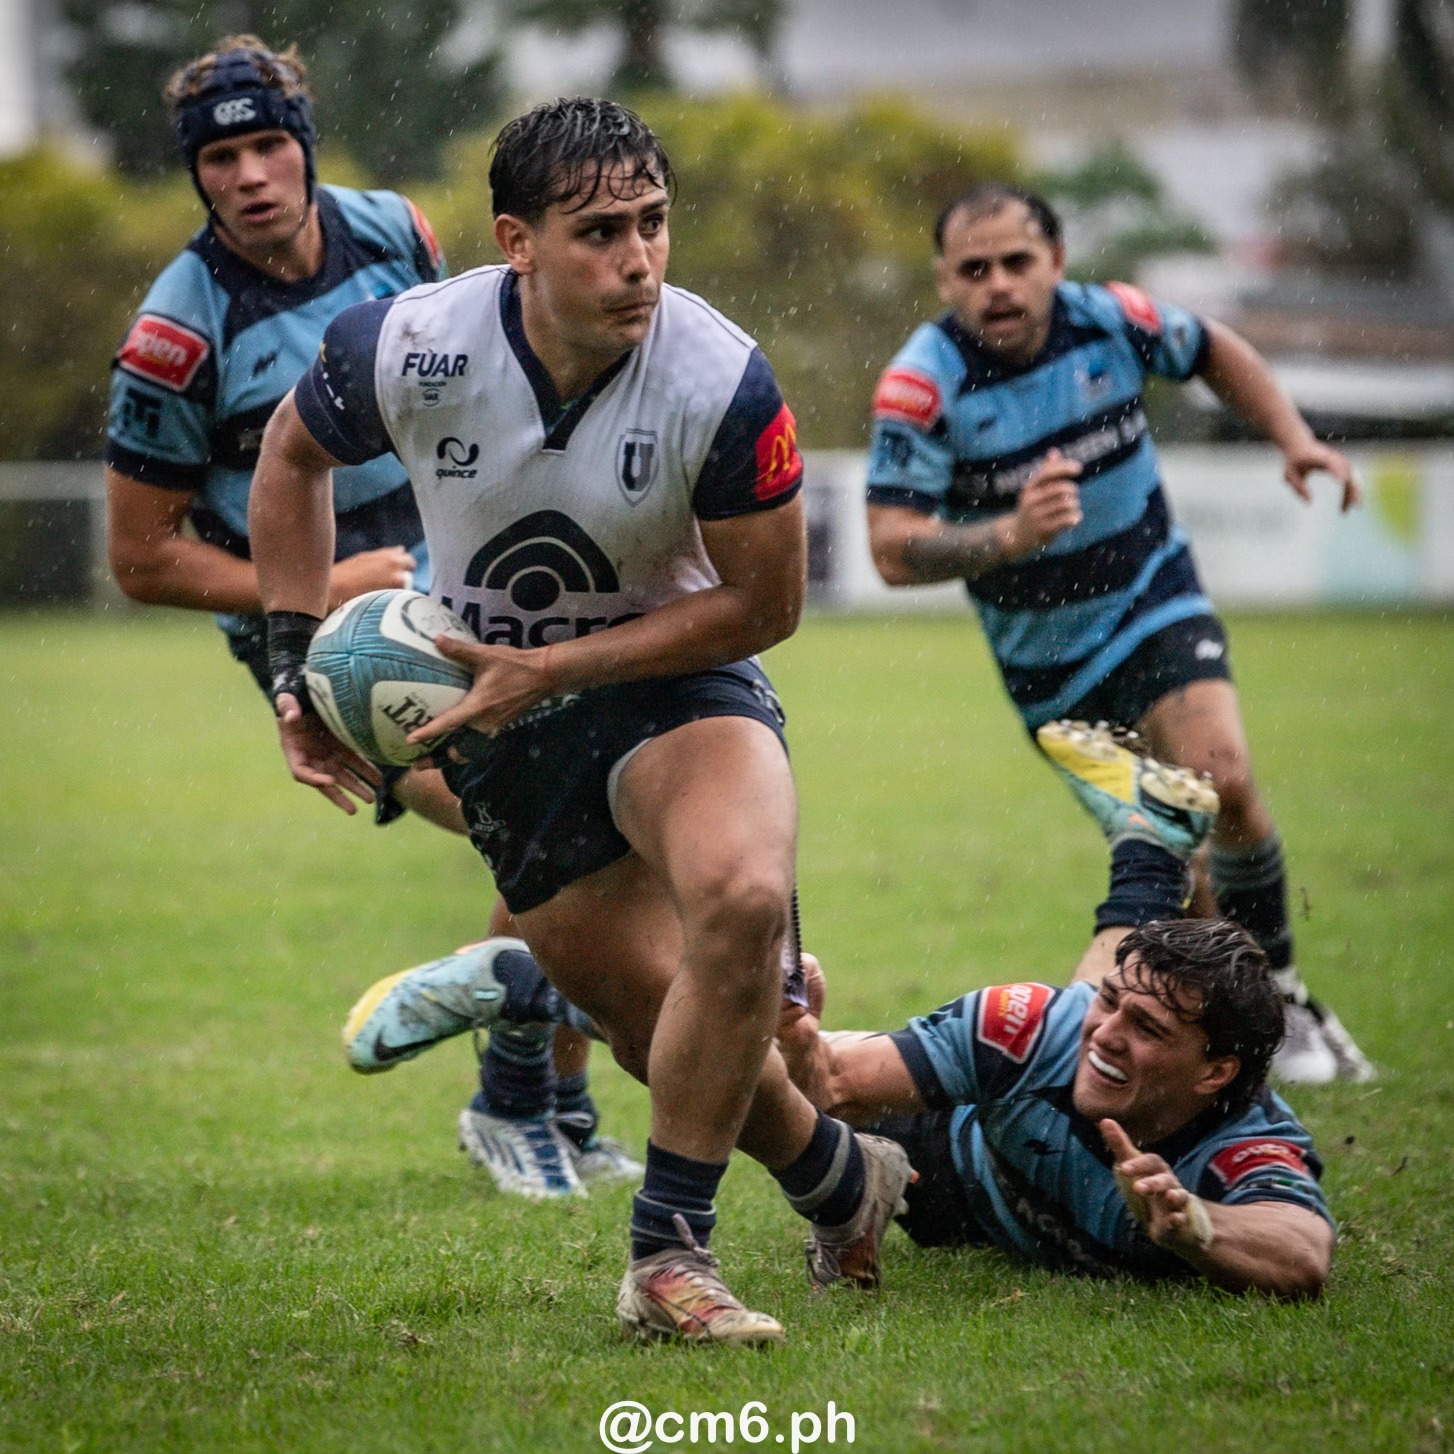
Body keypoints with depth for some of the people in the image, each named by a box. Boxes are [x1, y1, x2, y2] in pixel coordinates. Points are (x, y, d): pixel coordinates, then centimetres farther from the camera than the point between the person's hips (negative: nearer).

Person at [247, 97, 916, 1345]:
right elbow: (293, 455, 4)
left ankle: (668, 1257, -21)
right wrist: (297, 665, 1)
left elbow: (762, 604, -14)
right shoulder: (405, 348, -19)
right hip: (499, 720, 3)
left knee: (742, 896, -32)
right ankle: (844, 1181, 34)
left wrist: (551, 669, -21)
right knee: (652, 1016, 5)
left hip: (675, 677, -2)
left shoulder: (720, 379, -24)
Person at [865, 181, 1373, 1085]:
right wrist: (1012, 536, -39)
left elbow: (1214, 352, 11)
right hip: (1044, 654, 0)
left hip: (1155, 599, 0)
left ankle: (1282, 997, -5)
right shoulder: (922, 386, -21)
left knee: (1223, 781, -22)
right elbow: (894, 551, -24)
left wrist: (1295, 439, -1)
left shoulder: (1115, 321, -12)